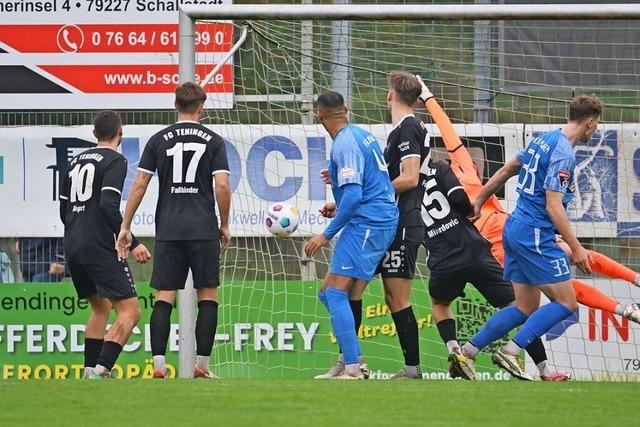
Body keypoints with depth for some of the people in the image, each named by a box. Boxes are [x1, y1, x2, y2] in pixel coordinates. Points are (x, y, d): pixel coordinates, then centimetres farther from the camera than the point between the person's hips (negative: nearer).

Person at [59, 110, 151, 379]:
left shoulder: (76, 161, 17)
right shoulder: (114, 161, -6)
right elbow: (109, 206, -18)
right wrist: (133, 243, -17)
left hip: (72, 247, 8)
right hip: (100, 248, -8)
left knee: (101, 307, 22)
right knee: (129, 311, -10)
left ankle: (90, 372, 16)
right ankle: (101, 370, -26)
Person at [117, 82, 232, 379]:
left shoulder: (159, 140, 6)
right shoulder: (212, 140, 2)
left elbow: (139, 185, 3)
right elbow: (223, 186, -5)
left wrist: (125, 226, 8)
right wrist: (224, 226, 7)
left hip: (168, 230, 1)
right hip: (204, 229, -1)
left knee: (163, 297, 1)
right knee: (208, 295, 7)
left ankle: (158, 364, -9)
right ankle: (201, 364, 2)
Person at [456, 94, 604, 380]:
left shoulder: (544, 140, 12)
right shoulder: (563, 153, -16)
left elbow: (506, 170, 22)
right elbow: (553, 205, -21)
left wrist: (478, 202, 33)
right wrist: (576, 248, -18)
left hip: (514, 229, 9)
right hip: (536, 235, -9)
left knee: (526, 308, 11)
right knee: (566, 303, -6)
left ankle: (467, 353, 7)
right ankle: (510, 352, -14)